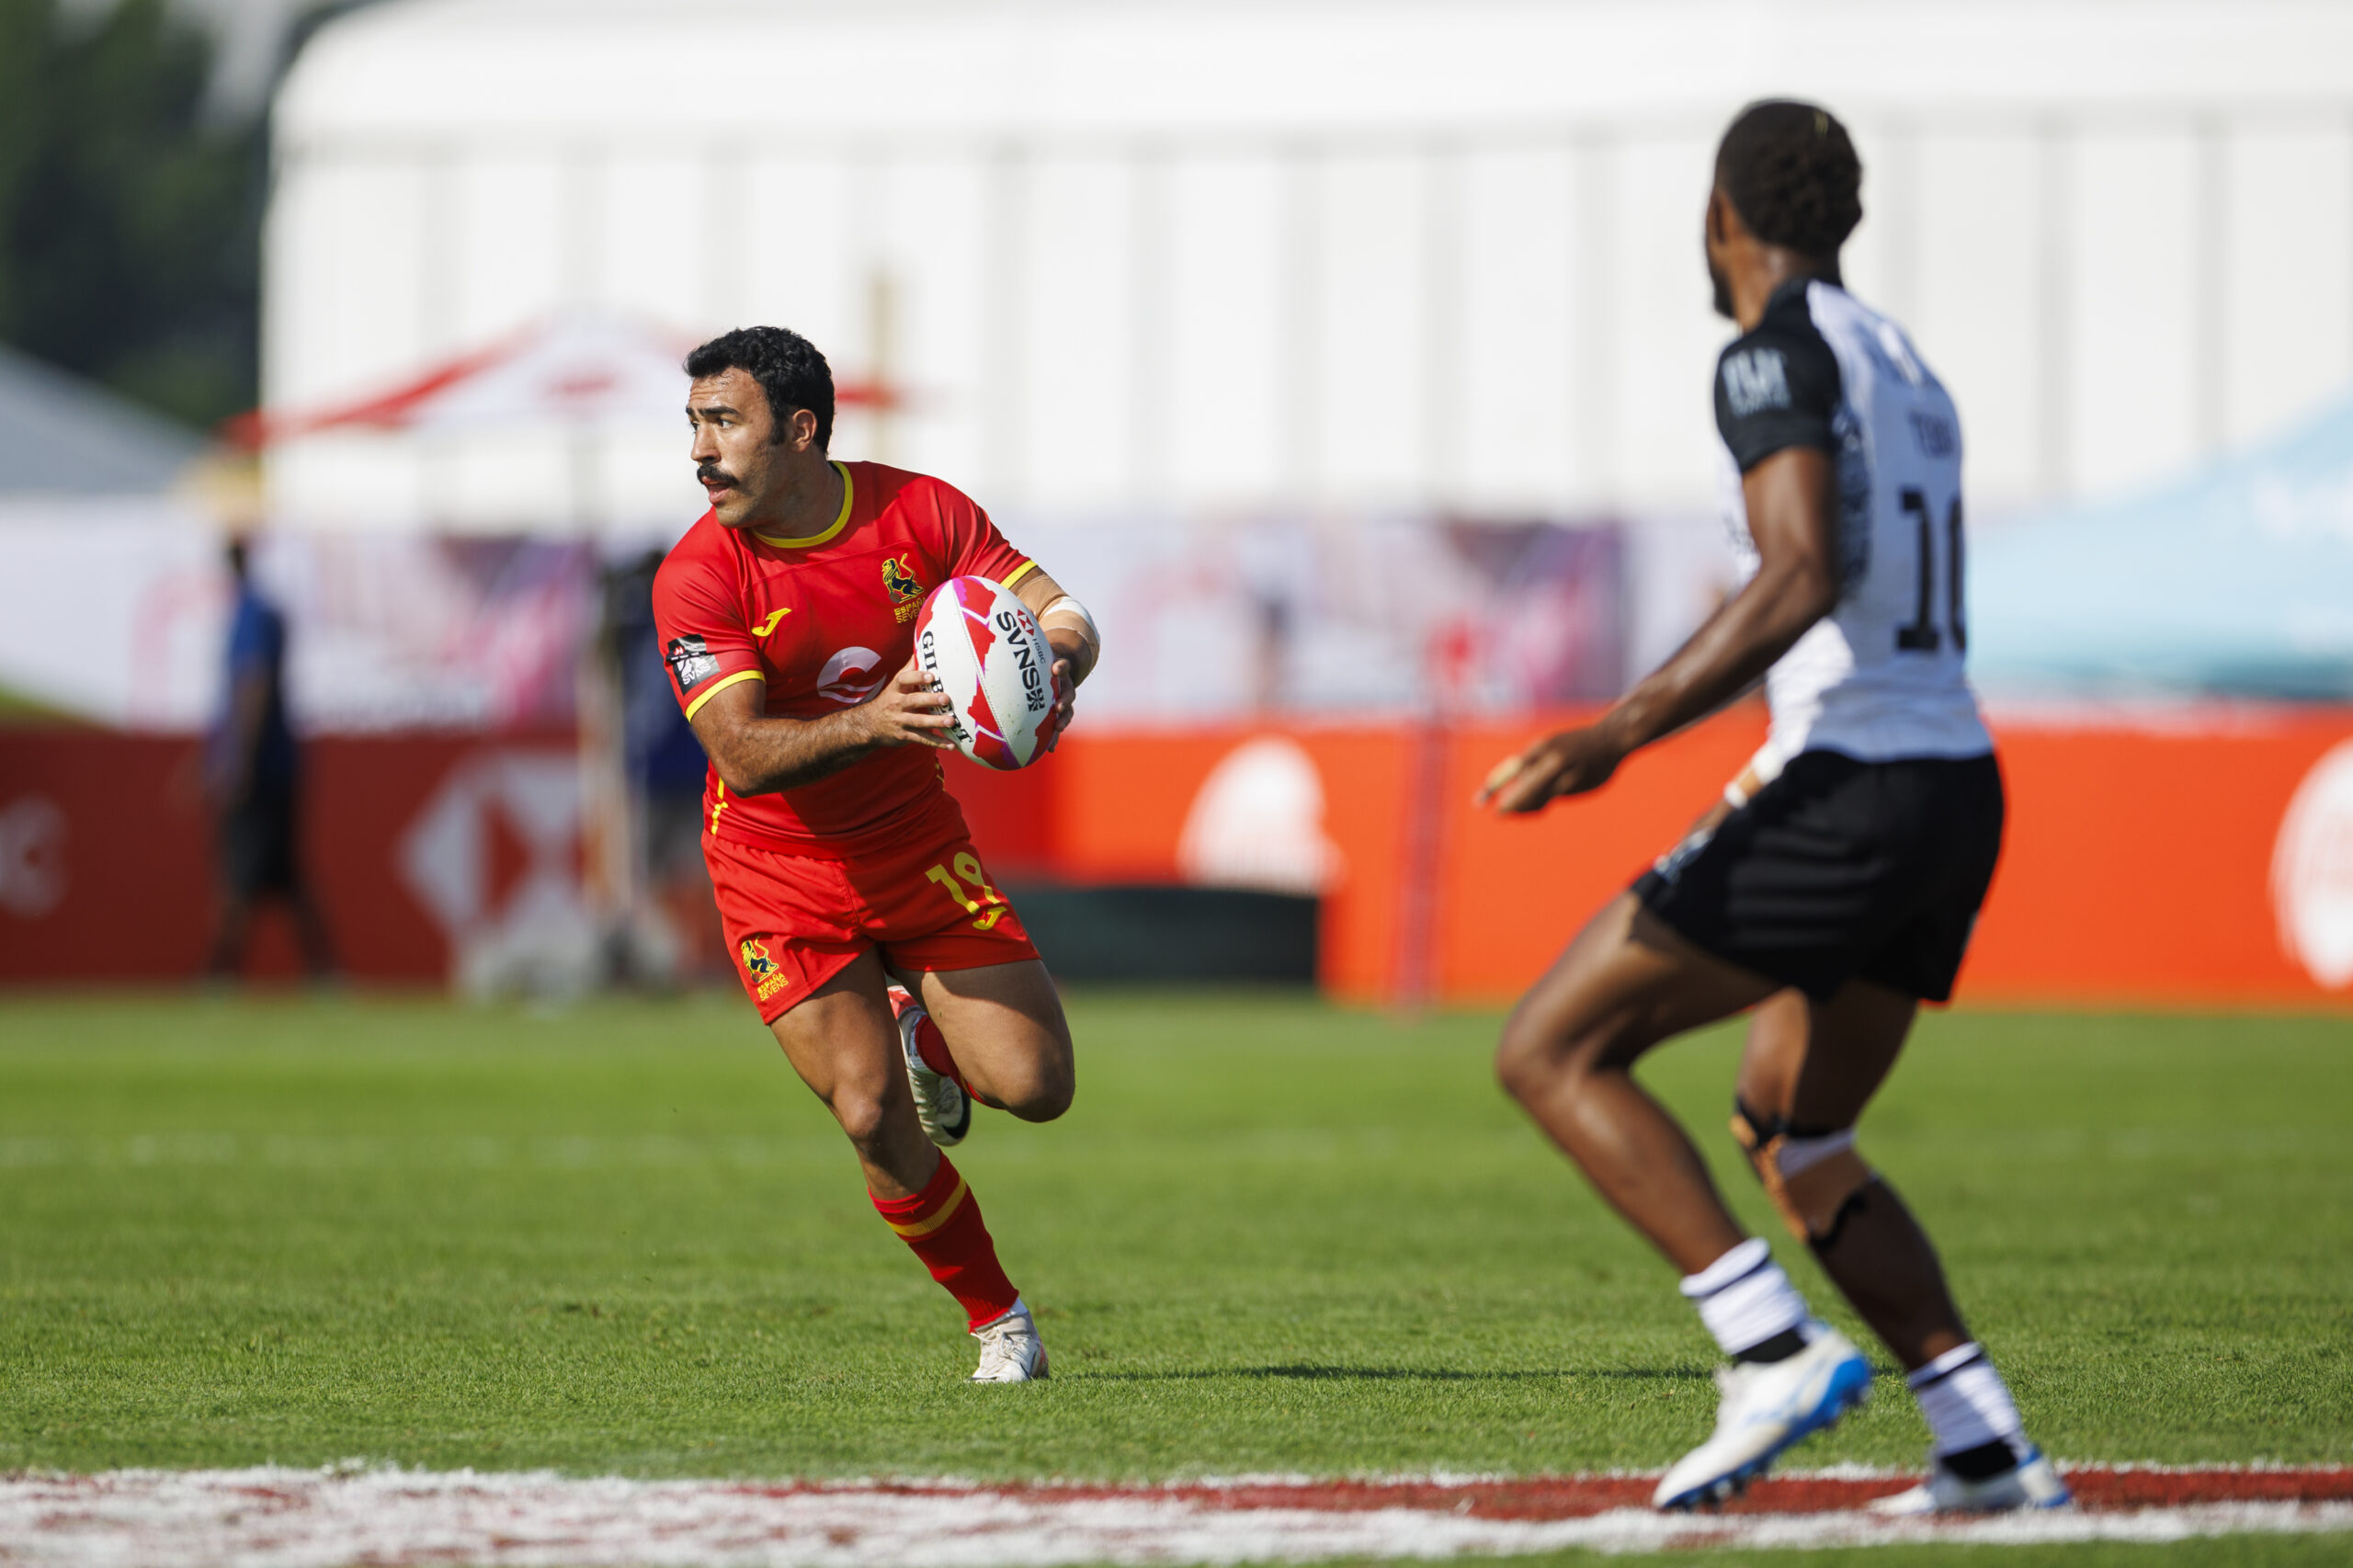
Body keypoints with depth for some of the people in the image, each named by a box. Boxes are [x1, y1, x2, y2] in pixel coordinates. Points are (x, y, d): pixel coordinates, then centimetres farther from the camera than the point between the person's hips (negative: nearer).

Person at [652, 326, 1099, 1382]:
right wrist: (871, 722, -45)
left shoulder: (919, 512, -10)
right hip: (780, 869, -2)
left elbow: (1058, 613, -10)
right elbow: (741, 751, -28)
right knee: (873, 1118, -14)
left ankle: (923, 1037, 26)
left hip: (919, 845, 2)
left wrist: (1058, 666, -35)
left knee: (1034, 1086, -9)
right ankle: (996, 1317, 9)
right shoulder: (696, 578, -18)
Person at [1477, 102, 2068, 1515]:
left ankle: (1778, 1352, -15)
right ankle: (1989, 1450, 13)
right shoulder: (1903, 367, 20)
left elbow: (1804, 580, -22)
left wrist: (1627, 729, -26)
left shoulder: (1778, 355, -8)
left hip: (1848, 799, -9)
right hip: (1961, 782, 9)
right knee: (1792, 1138, 23)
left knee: (1552, 1053, -3)